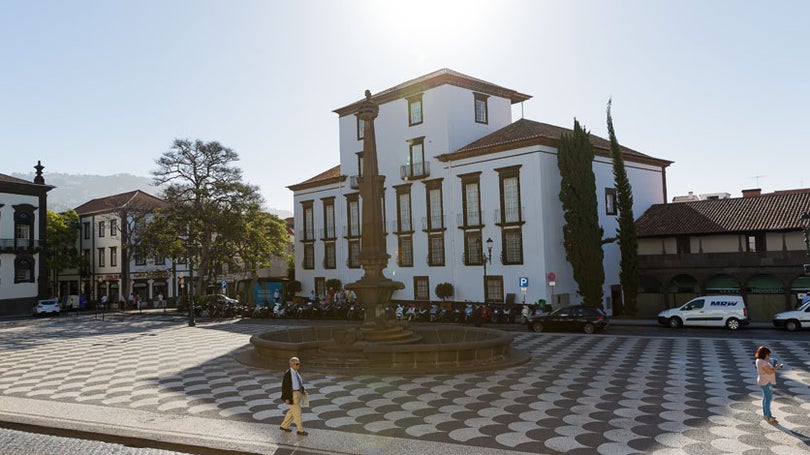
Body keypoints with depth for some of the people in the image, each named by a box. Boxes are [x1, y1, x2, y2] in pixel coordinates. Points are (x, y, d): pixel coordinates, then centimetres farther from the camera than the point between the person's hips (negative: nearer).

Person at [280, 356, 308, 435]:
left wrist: (303, 390, 6)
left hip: (299, 393, 9)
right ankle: (300, 430, 10)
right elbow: (284, 386, -16)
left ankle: (284, 426, 33)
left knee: (293, 411, 18)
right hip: (292, 395, -9)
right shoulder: (287, 373, -18)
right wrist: (286, 398, -18)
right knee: (297, 412, -1)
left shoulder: (297, 372, 6)